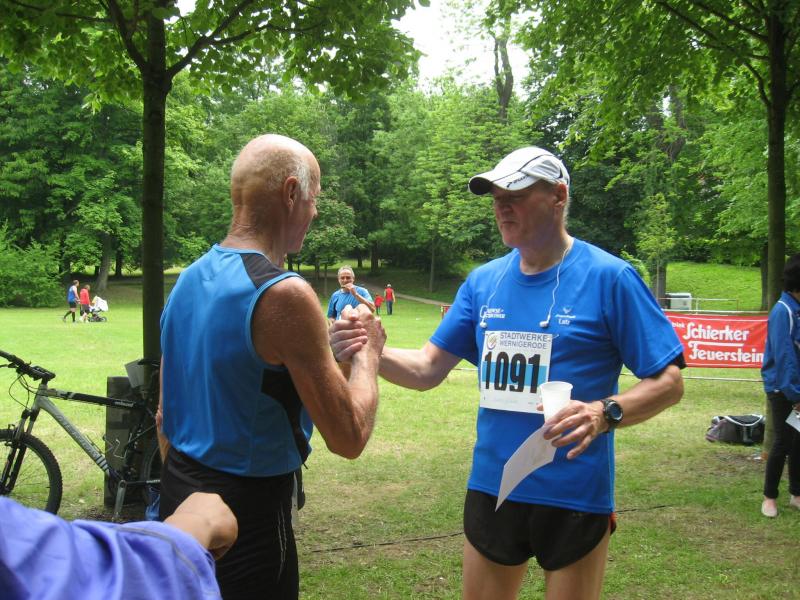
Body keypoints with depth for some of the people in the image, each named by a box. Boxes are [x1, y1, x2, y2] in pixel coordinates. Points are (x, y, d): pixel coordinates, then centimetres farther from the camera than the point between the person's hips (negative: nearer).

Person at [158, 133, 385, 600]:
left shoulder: (190, 279, 4)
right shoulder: (284, 294, -23)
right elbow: (349, 438, -21)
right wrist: (369, 351, -4)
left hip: (179, 493, 8)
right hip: (248, 511, -8)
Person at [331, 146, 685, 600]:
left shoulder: (608, 277, -11)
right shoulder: (484, 281, 4)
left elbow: (668, 382, -10)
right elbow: (428, 369, 4)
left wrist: (604, 413, -29)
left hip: (575, 496, -4)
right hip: (491, 489, 5)